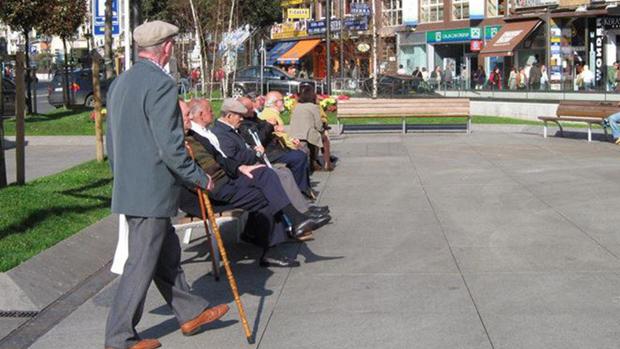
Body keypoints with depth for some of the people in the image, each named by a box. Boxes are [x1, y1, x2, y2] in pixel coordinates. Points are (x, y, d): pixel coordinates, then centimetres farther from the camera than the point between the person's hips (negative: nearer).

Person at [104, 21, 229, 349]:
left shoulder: (119, 83, 11)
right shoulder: (161, 84, -18)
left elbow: (111, 139, 17)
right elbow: (170, 146, -22)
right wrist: (201, 178, -10)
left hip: (127, 188, 9)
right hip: (152, 192, -9)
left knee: (166, 253, 19)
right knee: (141, 264, 0)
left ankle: (190, 313, 32)